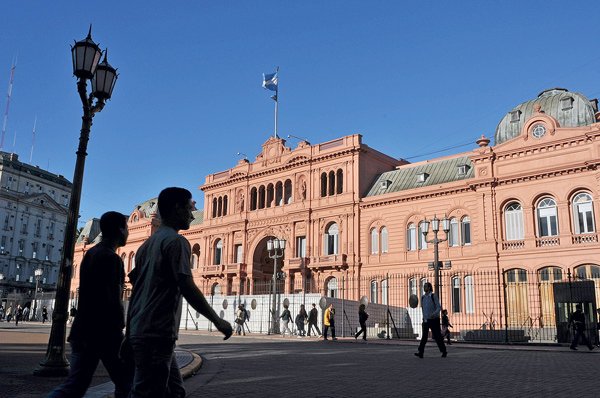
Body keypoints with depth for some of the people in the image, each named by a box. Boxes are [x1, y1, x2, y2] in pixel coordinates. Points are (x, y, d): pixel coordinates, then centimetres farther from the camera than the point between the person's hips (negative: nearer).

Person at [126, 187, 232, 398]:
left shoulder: (147, 244, 17)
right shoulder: (176, 241, -10)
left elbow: (135, 289, 18)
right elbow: (187, 288, -19)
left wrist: (130, 336, 22)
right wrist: (218, 321, -10)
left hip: (141, 333, 9)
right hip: (157, 335, -9)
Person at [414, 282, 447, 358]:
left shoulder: (433, 296, -9)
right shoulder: (423, 297, 6)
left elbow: (439, 307, -14)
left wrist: (434, 313, -30)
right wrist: (424, 318, 17)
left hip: (434, 320, -4)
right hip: (426, 320, 4)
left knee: (437, 336, 5)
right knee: (424, 336, -7)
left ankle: (444, 351, 22)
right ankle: (420, 352, -14)